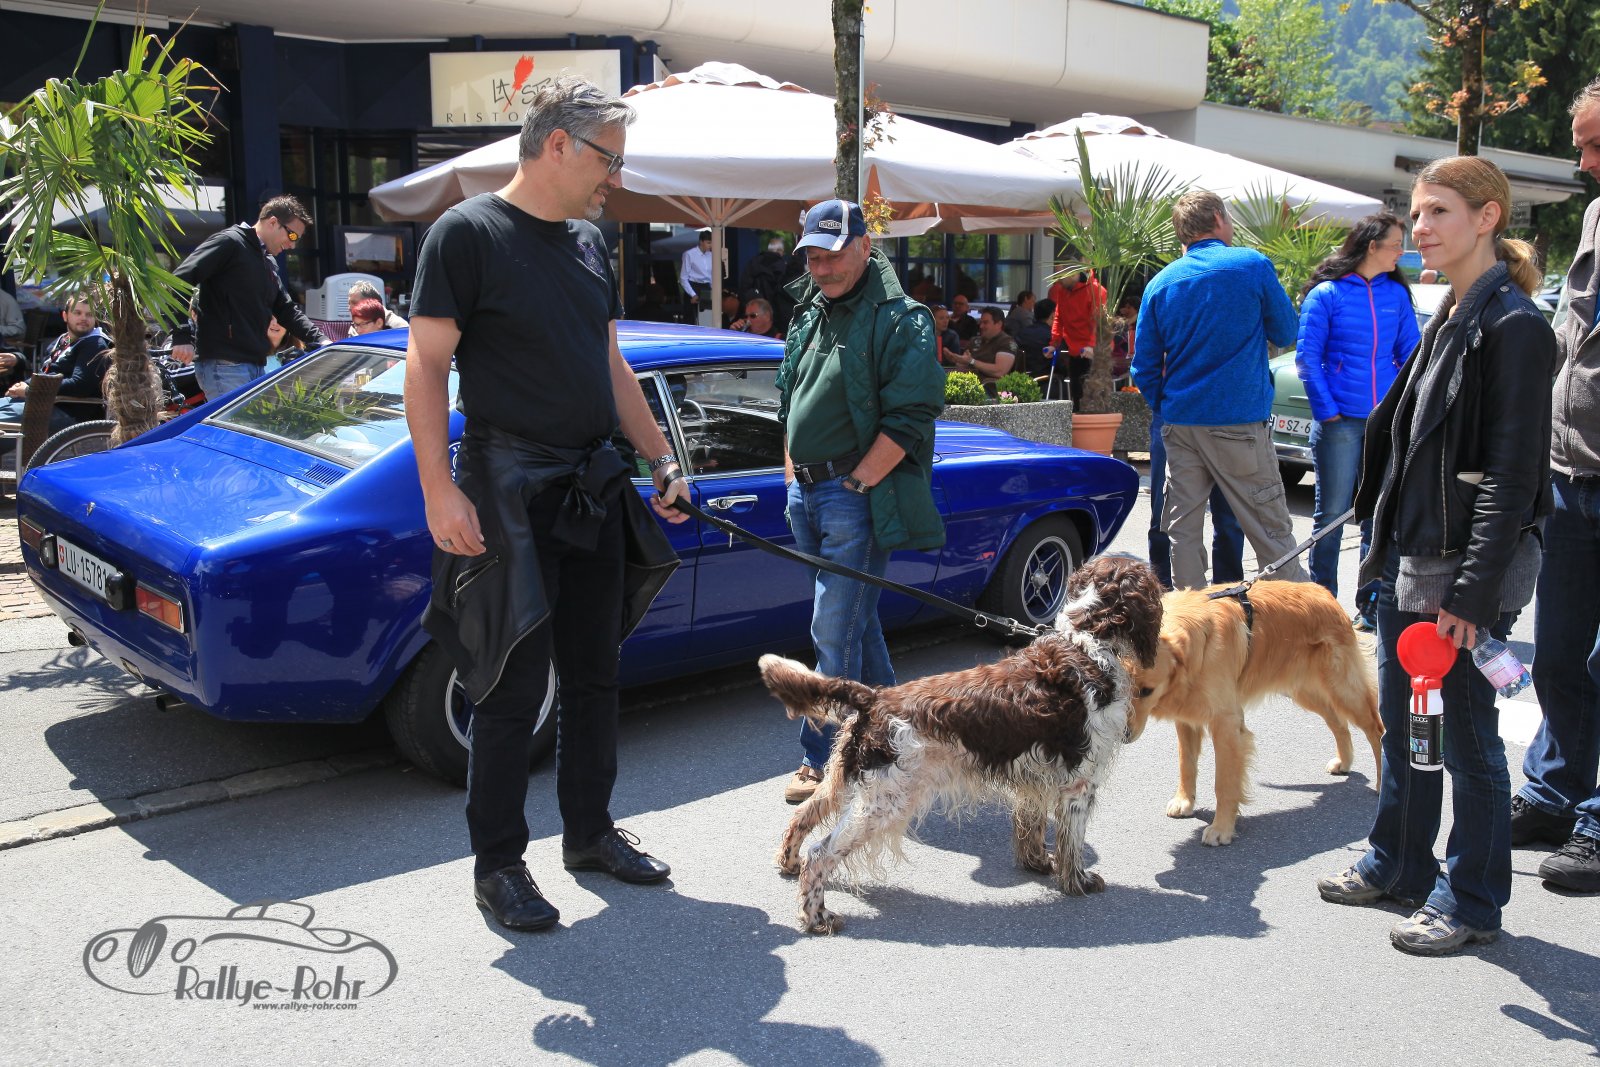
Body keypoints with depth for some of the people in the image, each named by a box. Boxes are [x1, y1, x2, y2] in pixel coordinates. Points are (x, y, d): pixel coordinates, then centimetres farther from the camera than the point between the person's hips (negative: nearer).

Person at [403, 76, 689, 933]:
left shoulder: (589, 242, 13)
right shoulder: (467, 234, -9)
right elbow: (426, 365, -13)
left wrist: (663, 460, 15)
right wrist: (439, 488, -21)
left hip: (596, 486, 7)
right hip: (510, 488, -7)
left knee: (595, 674, 14)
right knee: (514, 687, -1)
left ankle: (590, 832, 29)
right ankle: (497, 863, 13)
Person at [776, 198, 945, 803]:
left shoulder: (900, 319, -10)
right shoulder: (809, 312, 14)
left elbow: (910, 418, -17)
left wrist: (855, 484, -16)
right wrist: (793, 474, 14)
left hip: (859, 496, -8)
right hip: (807, 494, 8)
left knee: (835, 630, -6)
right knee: (856, 621, 16)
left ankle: (824, 759, 4)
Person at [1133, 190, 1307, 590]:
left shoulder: (1160, 283, 7)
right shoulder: (1252, 265, -3)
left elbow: (1144, 366, 7)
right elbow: (1285, 333, 8)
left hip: (1178, 422, 4)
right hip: (1239, 421, -4)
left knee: (1183, 529, 9)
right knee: (1270, 529, 1)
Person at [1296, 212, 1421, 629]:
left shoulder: (1396, 294, 8)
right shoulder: (1325, 294, -4)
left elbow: (1410, 355, 12)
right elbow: (1307, 358, -5)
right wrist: (1327, 411, -12)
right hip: (1341, 422, -4)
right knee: (1331, 514, 4)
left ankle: (1372, 605, 17)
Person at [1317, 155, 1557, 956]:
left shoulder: (1513, 327, -14)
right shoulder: (1447, 320, 12)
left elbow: (1513, 475, -19)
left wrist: (1473, 593, -21)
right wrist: (1385, 545, 15)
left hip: (1468, 570, -9)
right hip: (1407, 559, 9)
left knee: (1466, 734, 4)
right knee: (1401, 723, 18)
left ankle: (1472, 902, 19)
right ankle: (1398, 865, 34)